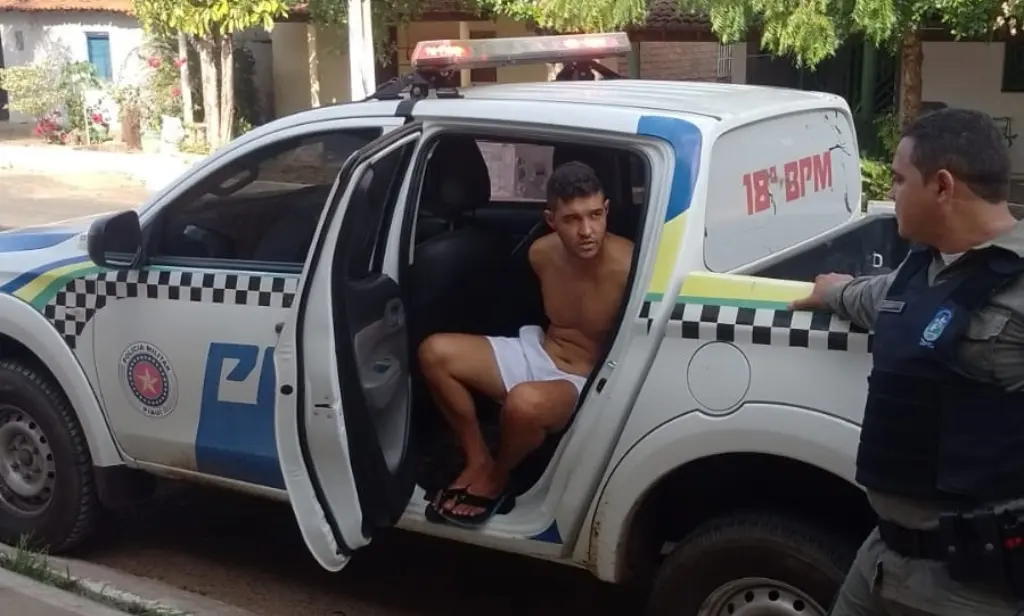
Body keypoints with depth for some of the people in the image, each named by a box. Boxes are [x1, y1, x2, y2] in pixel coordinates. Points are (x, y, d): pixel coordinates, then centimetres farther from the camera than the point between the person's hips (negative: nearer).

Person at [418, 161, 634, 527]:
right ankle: (478, 460, 3)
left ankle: (496, 478, -5)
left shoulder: (627, 268, -27)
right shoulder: (542, 253, -6)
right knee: (435, 352, -10)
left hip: (584, 382, -6)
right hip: (535, 352, 6)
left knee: (525, 403, -39)